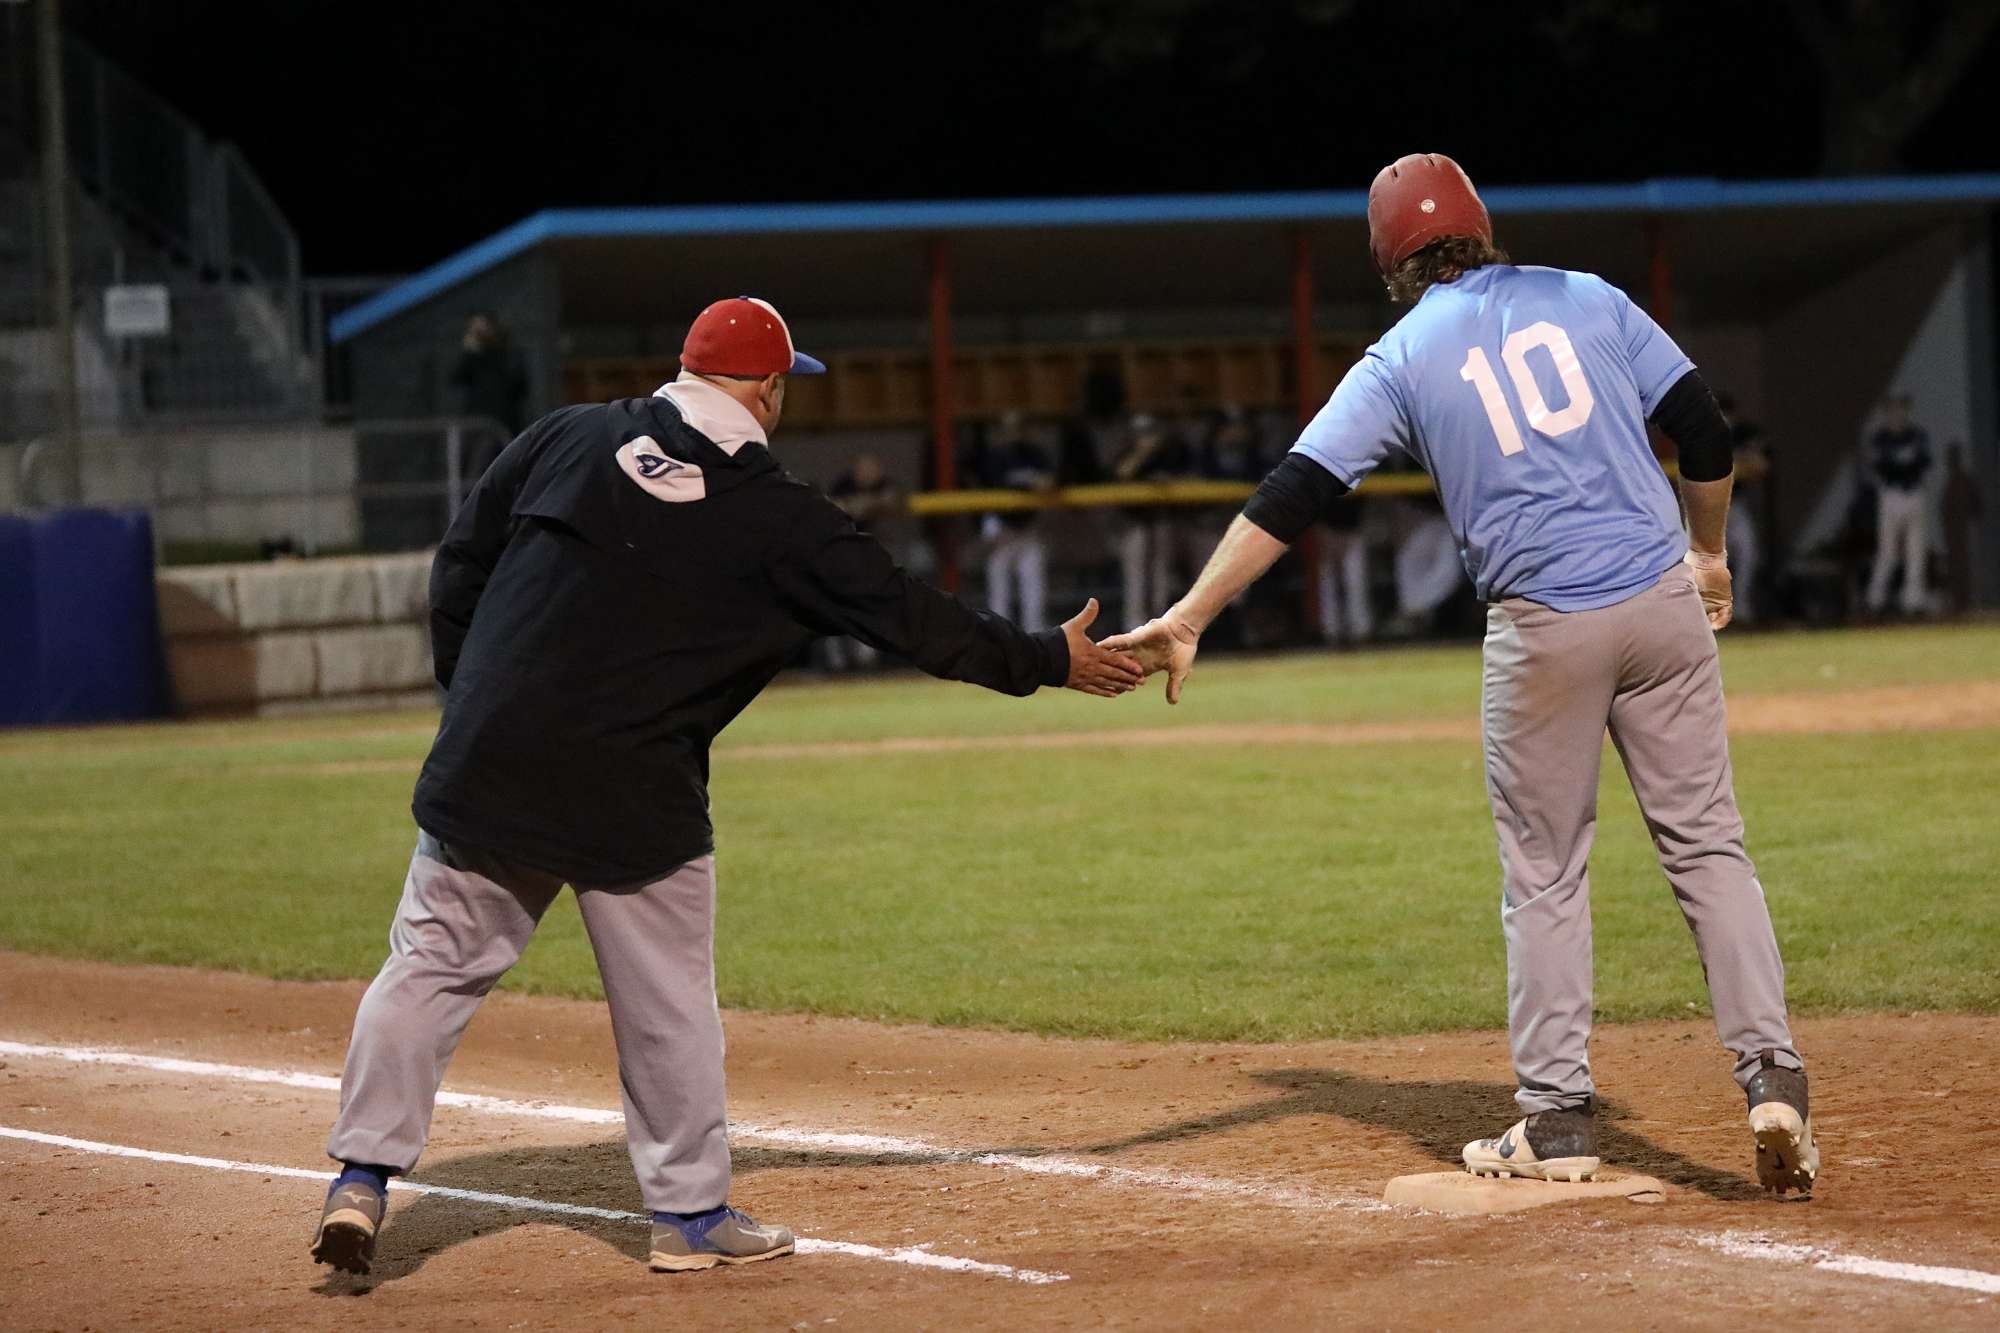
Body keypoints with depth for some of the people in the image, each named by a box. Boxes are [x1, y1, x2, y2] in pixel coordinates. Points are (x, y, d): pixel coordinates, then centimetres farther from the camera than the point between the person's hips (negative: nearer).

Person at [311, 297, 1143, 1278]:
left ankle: (361, 1179, 2)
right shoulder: (779, 519, -2)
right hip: (636, 795, -3)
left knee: (429, 966, 9)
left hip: (487, 760, 3)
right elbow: (910, 616, 4)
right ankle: (691, 1214, 18)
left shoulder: (566, 438, 5)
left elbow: (458, 568, 8)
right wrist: (1050, 662, 15)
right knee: (669, 1005, 10)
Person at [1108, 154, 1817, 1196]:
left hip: (1543, 623, -2)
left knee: (1544, 875, 10)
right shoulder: (1587, 300, 10)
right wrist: (1709, 553, 25)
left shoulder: (1402, 358, 3)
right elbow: (1704, 433, 9)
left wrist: (1186, 621, -5)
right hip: (1663, 601, 2)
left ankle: (1558, 1121, 10)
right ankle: (1772, 1076, -3)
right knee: (1706, 844, 8)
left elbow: (1291, 496, -4)